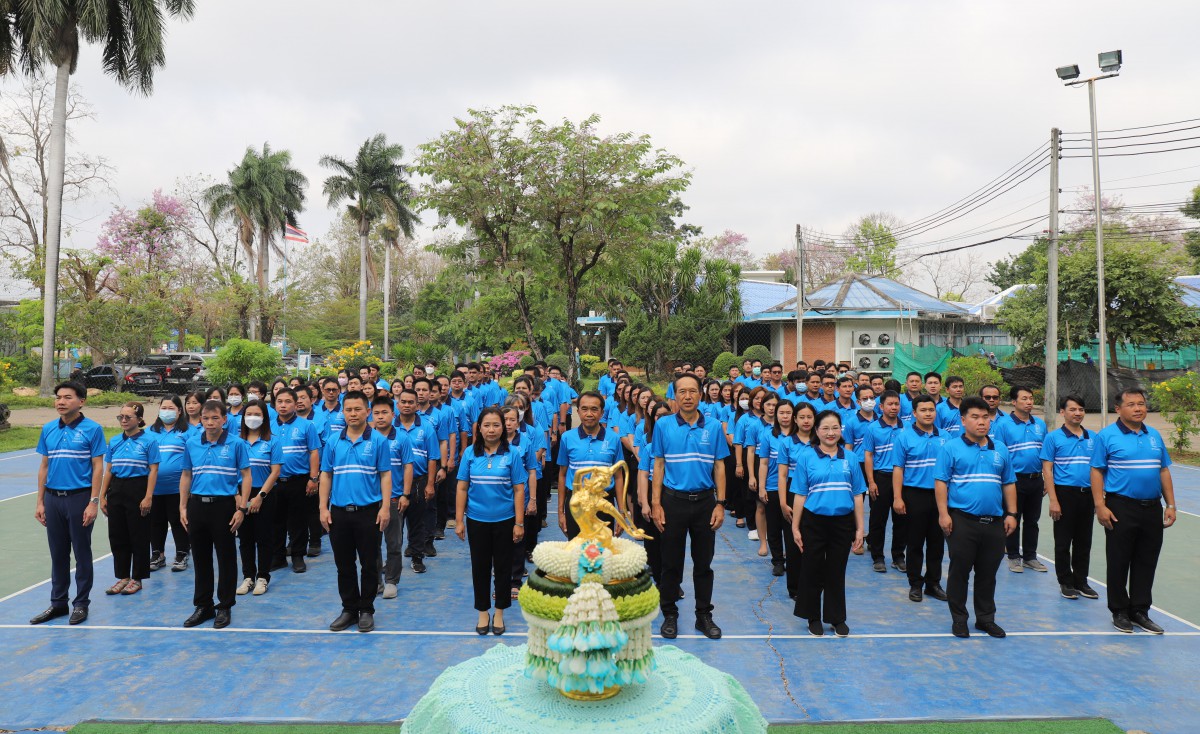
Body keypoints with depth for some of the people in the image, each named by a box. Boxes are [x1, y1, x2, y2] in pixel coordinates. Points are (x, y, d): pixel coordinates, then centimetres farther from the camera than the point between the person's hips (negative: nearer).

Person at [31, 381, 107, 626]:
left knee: (82, 553, 5)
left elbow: (98, 467, -8)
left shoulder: (92, 429, -7)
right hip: (53, 498, 5)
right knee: (58, 554, 12)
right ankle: (58, 603, 23)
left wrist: (93, 502, -13)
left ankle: (81, 604, 16)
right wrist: (40, 502, 8)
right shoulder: (48, 429, 8)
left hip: (79, 497, -4)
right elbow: (44, 467, 12)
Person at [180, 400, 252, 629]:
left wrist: (241, 508, -10)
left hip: (224, 506, -4)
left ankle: (225, 607, 16)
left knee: (226, 558, 4)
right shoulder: (192, 444, 7)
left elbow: (246, 476, -3)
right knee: (200, 558, 12)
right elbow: (186, 476, 14)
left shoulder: (236, 444, -4)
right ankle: (203, 606, 24)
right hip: (197, 505, 4)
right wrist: (183, 507, 7)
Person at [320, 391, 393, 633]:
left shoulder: (378, 440, -3)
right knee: (344, 565, 12)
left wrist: (385, 507, -11)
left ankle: (367, 610, 19)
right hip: (339, 512, 3)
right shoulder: (333, 441, 6)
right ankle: (349, 609, 25)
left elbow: (385, 475, -4)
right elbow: (326, 475, 8)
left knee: (369, 564, 6)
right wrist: (323, 508, 1)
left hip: (369, 512, -3)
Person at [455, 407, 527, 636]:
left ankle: (499, 613, 25)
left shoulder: (511, 454, -6)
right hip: (477, 520, 1)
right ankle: (483, 612, 26)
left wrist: (519, 523, -7)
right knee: (480, 567, 11)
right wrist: (459, 520, -2)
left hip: (504, 520, -1)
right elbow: (462, 488, 0)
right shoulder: (470, 453, -2)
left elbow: (519, 490, -4)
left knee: (503, 567, 9)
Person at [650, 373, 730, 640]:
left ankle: (704, 614, 24)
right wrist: (656, 504, -5)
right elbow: (659, 465, 0)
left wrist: (720, 504, -2)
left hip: (705, 501, 1)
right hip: (673, 500, -1)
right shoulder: (663, 426, -1)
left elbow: (719, 467, 4)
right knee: (671, 562, 8)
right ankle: (670, 614, 22)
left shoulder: (713, 428, 1)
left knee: (704, 562, 11)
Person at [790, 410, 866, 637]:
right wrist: (795, 527, -4)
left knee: (837, 571, 11)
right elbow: (800, 495, -2)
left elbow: (857, 495, 6)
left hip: (843, 522, 2)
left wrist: (859, 528, 4)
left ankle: (837, 618, 26)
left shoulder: (850, 458, 4)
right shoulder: (806, 457, -2)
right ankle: (813, 617, 24)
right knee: (813, 570, 8)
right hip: (814, 522, -1)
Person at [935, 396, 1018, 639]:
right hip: (962, 520, -4)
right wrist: (943, 513, -13)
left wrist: (1011, 513, 8)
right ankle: (959, 619, 15)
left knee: (988, 573, 12)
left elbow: (1009, 484, 16)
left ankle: (986, 618, 25)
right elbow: (940, 482, -6)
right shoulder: (951, 448, -3)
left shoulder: (1000, 450, 12)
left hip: (994, 522, 4)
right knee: (959, 571, 3)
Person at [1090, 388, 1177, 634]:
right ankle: (1120, 612, 16)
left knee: (1147, 563, 11)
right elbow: (1096, 471, -7)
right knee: (1119, 563, 3)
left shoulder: (1154, 436, 11)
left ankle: (1140, 611, 22)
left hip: (1152, 509, 5)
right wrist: (1100, 506, -14)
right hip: (1121, 508, -5)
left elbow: (1164, 471, 15)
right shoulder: (1107, 436, -5)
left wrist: (1170, 505, 9)